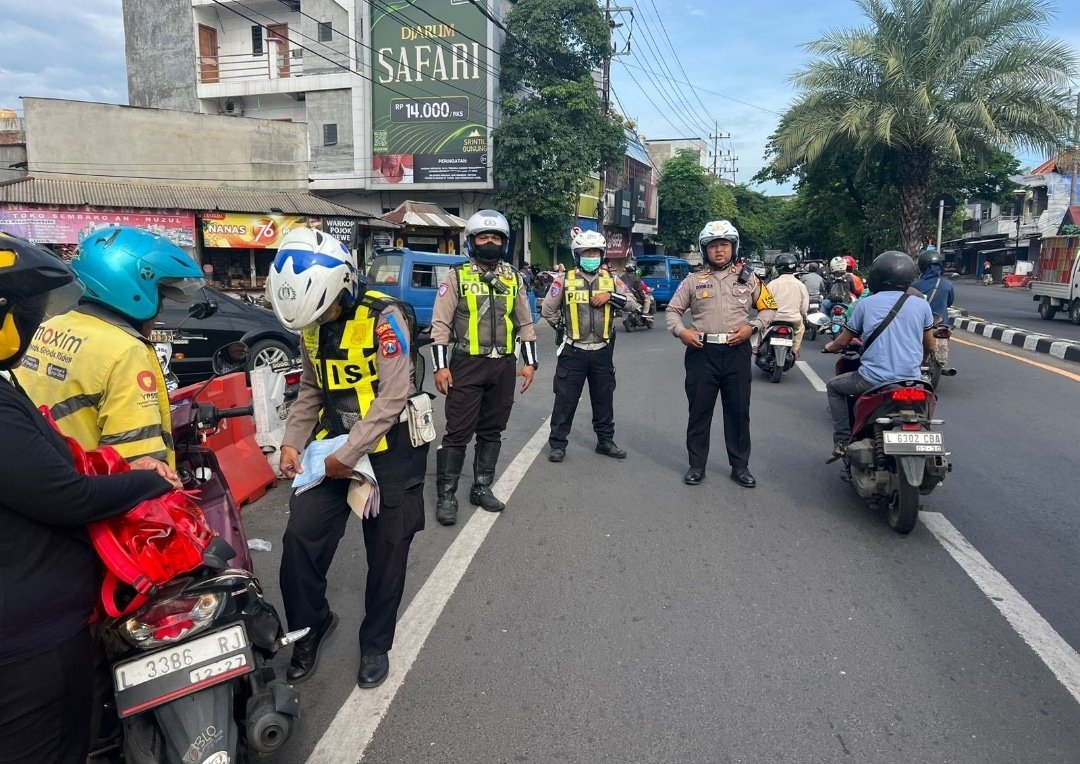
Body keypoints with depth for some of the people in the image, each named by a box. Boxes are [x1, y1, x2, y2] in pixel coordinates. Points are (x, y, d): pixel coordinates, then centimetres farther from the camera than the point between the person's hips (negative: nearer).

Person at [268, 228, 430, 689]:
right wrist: (292, 442, 0)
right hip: (332, 443, 5)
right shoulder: (311, 323, 4)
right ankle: (309, 626, 24)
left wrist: (347, 455, -21)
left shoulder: (383, 316, -18)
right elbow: (311, 390, 13)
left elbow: (393, 397, -23)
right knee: (300, 539, -2)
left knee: (386, 554, 8)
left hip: (390, 448, -5)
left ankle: (375, 643, 29)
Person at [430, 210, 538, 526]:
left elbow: (525, 324, 14)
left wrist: (530, 362, 7)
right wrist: (441, 366, -12)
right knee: (458, 431, -3)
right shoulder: (457, 276, -2)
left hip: (503, 366, 4)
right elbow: (441, 324, -5)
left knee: (492, 430, 11)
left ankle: (482, 487, 24)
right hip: (467, 365, -4)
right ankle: (446, 494, 7)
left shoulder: (513, 278, 9)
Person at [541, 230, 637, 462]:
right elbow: (548, 310, 4)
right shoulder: (566, 279, -2)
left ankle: (605, 440, 26)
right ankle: (557, 443, 12)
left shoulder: (611, 279, 5)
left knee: (604, 399, 13)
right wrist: (564, 326, 7)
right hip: (574, 351, -2)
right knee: (565, 400, 2)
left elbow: (632, 303, 0)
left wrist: (610, 296, -14)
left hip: (603, 351, 3)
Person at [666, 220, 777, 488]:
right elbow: (673, 309, 11)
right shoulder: (693, 280, 7)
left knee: (738, 411, 7)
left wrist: (752, 327, -5)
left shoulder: (747, 278, 9)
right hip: (702, 352, 0)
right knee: (699, 411, 5)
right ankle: (696, 465, 16)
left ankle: (740, 466, 19)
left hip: (737, 352, 1)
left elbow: (769, 309, 13)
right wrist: (681, 331, -8)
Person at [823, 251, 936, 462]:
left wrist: (830, 346, 31)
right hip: (911, 381, 3)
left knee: (834, 387, 24)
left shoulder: (865, 304, 1)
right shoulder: (921, 305, 4)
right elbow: (929, 346, 15)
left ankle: (843, 441, 13)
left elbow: (843, 342, 8)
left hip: (873, 380, -2)